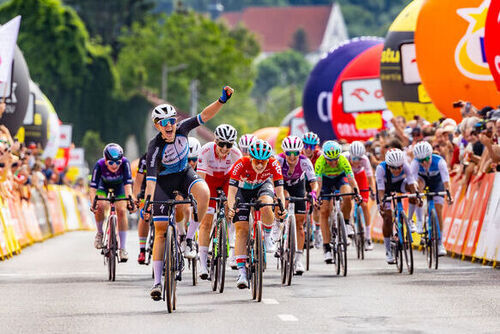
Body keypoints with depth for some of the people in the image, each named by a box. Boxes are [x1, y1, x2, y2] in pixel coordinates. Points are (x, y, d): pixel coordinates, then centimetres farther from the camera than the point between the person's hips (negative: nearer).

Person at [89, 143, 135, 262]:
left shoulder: (125, 162, -35)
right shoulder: (100, 165, -35)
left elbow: (128, 184, -41)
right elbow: (93, 187, -39)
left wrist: (130, 200, -55)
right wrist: (93, 203, -54)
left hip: (120, 187, 0)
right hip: (103, 186, 0)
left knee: (121, 211, -19)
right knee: (100, 207, -28)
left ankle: (123, 249, -11)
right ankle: (99, 233, -1)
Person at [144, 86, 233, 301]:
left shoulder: (182, 129, -19)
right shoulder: (155, 147, -28)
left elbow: (204, 116, -20)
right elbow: (151, 177, -34)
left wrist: (222, 100, -36)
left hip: (184, 174, 3)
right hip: (164, 182, -3)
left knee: (203, 192, -33)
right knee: (160, 232, -6)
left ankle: (188, 238, -16)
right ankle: (157, 282, -1)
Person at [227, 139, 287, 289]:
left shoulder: (273, 165, -29)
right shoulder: (241, 165, -33)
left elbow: (279, 190, -30)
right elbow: (231, 191, -34)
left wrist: (282, 208, -48)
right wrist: (231, 208, -52)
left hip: (263, 187, 0)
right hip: (243, 191, 0)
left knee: (265, 207, -35)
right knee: (242, 230, -13)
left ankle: (267, 236, -5)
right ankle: (241, 272, -12)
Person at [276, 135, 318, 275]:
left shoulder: (304, 162, -31)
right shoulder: (279, 160, -33)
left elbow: (314, 182, -33)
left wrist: (313, 192, -53)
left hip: (298, 187, 0)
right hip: (281, 184, 0)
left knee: (299, 224, -4)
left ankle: (298, 259, 2)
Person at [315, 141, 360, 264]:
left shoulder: (343, 160, -33)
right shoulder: (320, 162, -34)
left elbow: (351, 178, -38)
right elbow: (318, 182, -40)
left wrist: (357, 192, -54)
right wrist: (318, 197, -55)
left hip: (340, 177, 0)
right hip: (326, 179, 0)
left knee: (347, 197, -32)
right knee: (324, 211, -12)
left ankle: (346, 223, -5)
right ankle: (326, 247, -9)